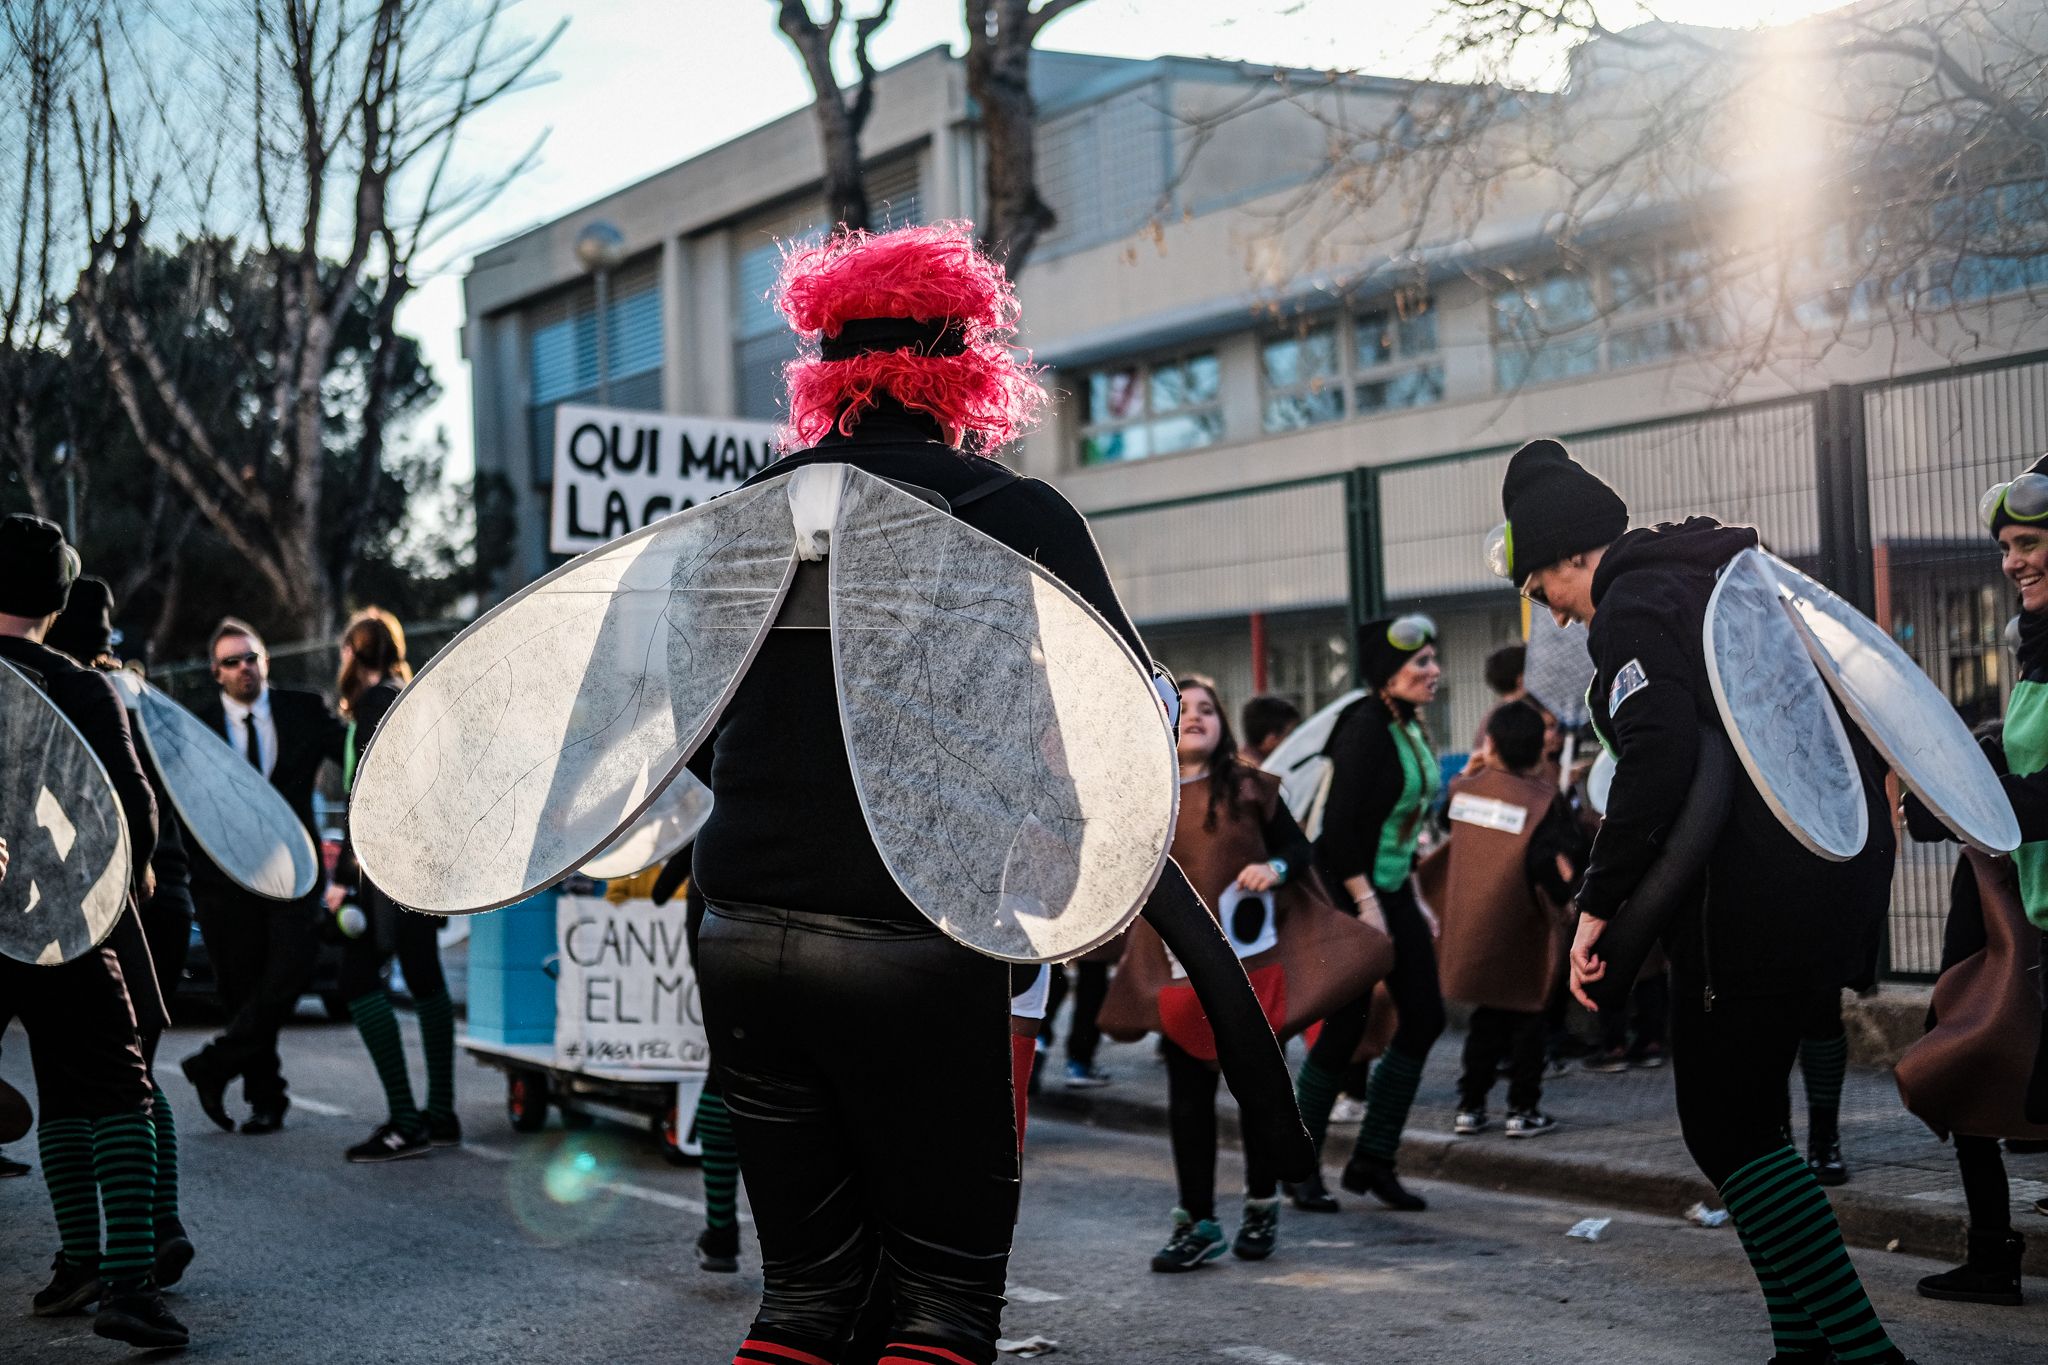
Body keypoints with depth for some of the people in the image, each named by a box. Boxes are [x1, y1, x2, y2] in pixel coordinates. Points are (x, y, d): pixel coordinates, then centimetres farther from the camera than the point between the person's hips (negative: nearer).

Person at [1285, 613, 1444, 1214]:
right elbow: (1341, 822, -22)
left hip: (1392, 890, 9)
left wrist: (1414, 899, 18)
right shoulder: (1366, 727, -18)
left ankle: (1373, 1162, 15)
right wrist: (1365, 903, -23)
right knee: (1345, 1029, -4)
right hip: (1350, 893, -9)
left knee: (1424, 1017, 6)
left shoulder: (1411, 729, 11)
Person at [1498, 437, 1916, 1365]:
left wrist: (1600, 904, -18)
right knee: (1751, 1108, 17)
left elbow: (1656, 760, -22)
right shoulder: (1729, 576, 21)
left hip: (1754, 896, -10)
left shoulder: (1633, 607, -8)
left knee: (1726, 1125, -4)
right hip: (1841, 864, 10)